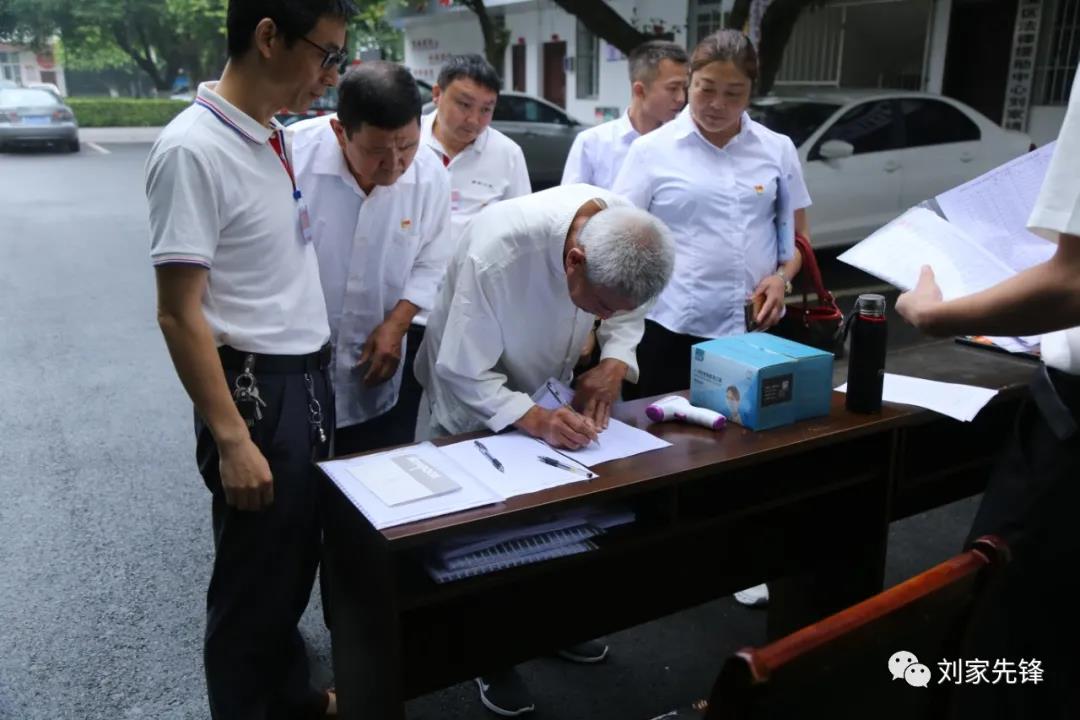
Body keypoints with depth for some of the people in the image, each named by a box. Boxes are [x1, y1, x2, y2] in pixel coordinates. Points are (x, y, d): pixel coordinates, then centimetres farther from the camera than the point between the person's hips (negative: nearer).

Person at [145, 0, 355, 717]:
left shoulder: (276, 135, 7)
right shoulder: (194, 148, -19)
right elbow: (179, 313, -19)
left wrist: (315, 375, 16)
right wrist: (232, 438, -21)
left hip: (310, 380, 8)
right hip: (257, 389, -8)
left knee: (297, 561, 22)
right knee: (256, 578, 9)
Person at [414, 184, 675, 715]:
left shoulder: (625, 232, -24)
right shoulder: (496, 254, -41)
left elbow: (628, 313, -5)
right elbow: (463, 373, -31)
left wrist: (614, 362, -24)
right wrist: (534, 420, -43)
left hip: (548, 388, 5)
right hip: (473, 401, -5)